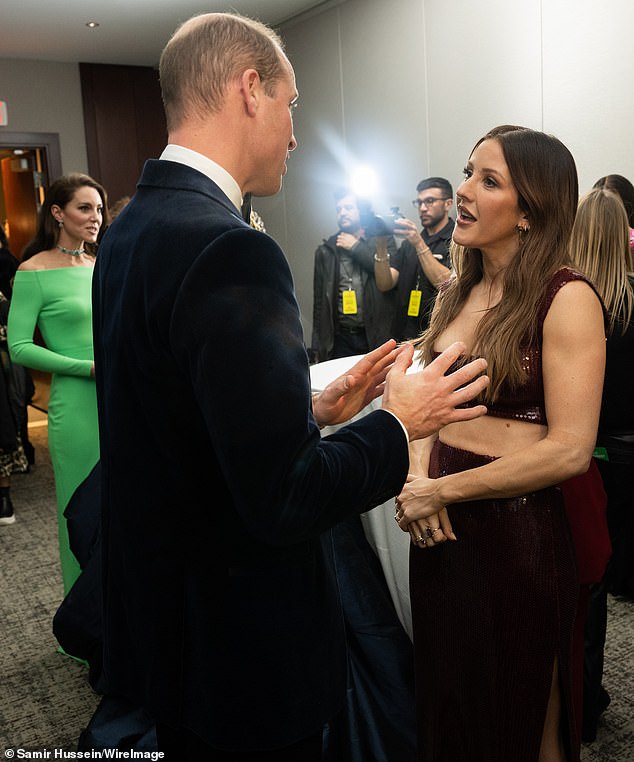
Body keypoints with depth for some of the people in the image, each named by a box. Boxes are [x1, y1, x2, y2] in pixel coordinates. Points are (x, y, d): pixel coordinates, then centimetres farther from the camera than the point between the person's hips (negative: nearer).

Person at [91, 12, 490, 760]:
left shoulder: (130, 228, 3)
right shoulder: (228, 250, -27)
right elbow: (283, 499, -27)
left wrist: (316, 408, 7)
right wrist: (399, 423, -12)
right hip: (238, 640, -8)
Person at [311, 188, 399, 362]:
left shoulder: (383, 240, 7)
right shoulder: (325, 250, 12)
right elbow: (319, 301, 12)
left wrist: (356, 247, -4)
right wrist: (318, 347, 8)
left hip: (377, 336, -2)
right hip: (340, 339, 2)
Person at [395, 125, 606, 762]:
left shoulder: (566, 298, -15)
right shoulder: (456, 294, 6)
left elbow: (569, 449, -20)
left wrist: (442, 490, -16)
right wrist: (415, 477, -7)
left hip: (518, 530, -6)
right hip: (440, 524, 6)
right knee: (444, 696, 23)